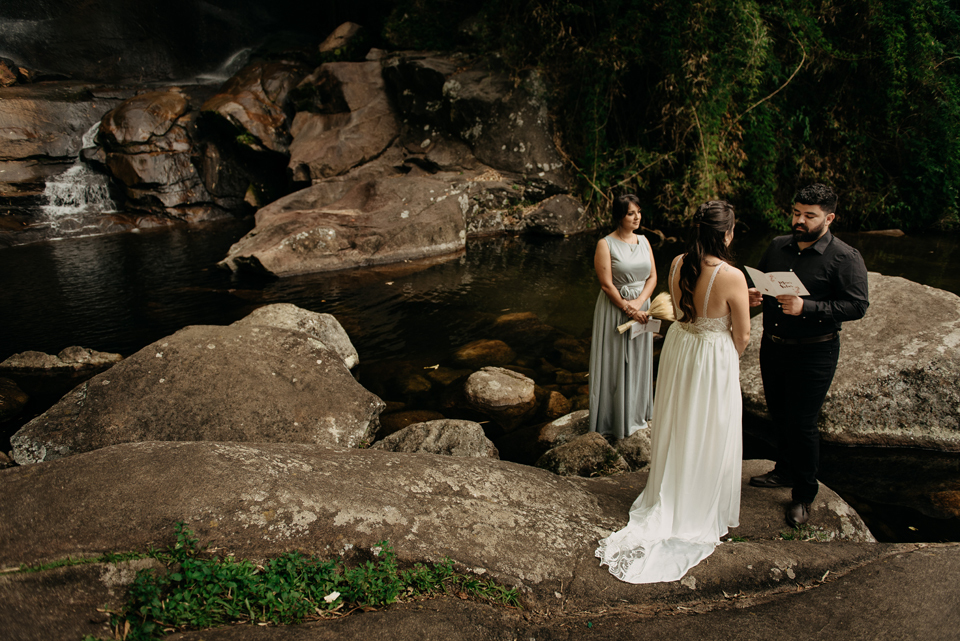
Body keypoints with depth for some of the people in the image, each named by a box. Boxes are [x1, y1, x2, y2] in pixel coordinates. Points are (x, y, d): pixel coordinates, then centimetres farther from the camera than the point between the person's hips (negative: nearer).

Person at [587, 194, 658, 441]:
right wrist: (628, 309, -15)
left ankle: (636, 415, 31)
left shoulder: (644, 241, 6)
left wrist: (638, 304, -11)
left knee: (638, 361, 14)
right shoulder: (605, 244, -11)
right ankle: (613, 421, 18)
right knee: (615, 363, 3)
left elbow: (652, 277, 3)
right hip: (614, 309, -5)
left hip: (641, 307, 5)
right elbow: (606, 284, -14)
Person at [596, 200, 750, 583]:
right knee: (708, 435, 13)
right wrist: (730, 357, 7)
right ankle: (703, 513, 33)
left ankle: (669, 503, 42)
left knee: (676, 429, 22)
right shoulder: (732, 277, -26)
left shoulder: (678, 264, -9)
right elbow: (742, 336, -15)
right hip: (714, 358, -5)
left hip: (677, 347, 6)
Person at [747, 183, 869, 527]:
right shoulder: (778, 246, 5)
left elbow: (857, 305, -17)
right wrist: (752, 294, -5)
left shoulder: (845, 257, -11)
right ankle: (785, 471, 42)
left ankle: (803, 494, 19)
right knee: (779, 415, 19)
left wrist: (806, 308, -27)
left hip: (813, 353, -6)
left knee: (802, 423, 0)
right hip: (772, 346, 6)